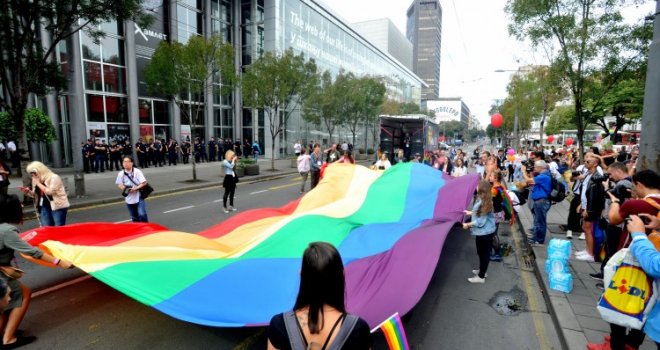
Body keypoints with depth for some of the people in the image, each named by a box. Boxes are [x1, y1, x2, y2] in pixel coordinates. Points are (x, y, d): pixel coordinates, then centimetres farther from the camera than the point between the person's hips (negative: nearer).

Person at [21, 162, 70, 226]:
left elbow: (49, 192, -19)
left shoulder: (54, 177, -10)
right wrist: (28, 192, 2)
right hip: (44, 207, 7)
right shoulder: (36, 180, 12)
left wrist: (38, 183, -12)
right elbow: (36, 195, 21)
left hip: (58, 206, -7)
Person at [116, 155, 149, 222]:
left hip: (139, 197, -4)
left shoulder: (137, 171, -11)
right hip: (129, 199, 4)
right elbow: (119, 184, 9)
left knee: (142, 214, -16)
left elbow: (144, 182, -12)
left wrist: (136, 188, -23)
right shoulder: (121, 173, -1)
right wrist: (123, 188, -12)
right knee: (134, 218, 14)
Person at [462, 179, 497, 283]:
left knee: (483, 253, 5)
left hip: (484, 232, -10)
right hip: (487, 231, 10)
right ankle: (482, 271, 41)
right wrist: (470, 212, 22)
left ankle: (481, 277, 19)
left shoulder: (482, 203, -27)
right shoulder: (485, 200, 3)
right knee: (484, 253, 24)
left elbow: (481, 222, -24)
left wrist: (468, 225, -16)